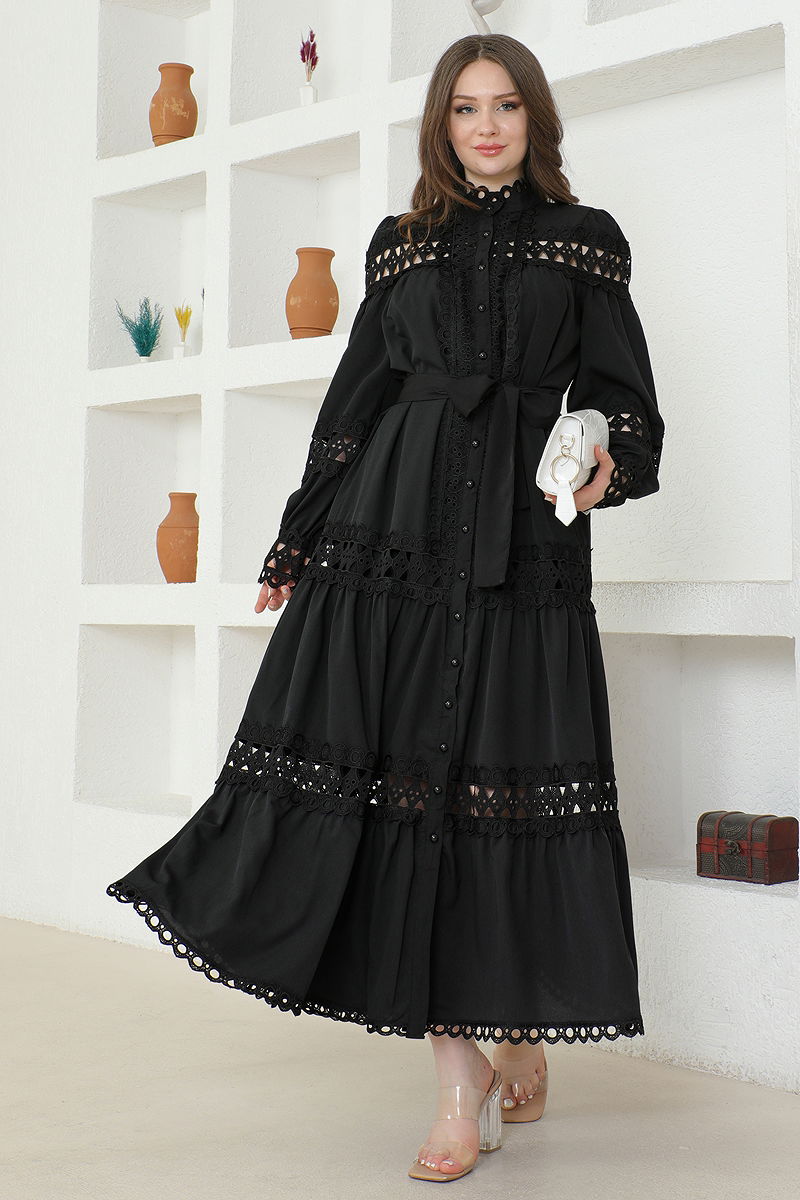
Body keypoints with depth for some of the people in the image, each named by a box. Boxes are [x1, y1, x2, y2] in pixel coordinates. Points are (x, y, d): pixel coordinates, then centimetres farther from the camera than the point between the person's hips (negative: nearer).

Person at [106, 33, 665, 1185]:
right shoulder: (401, 243, 16)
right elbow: (357, 399, 16)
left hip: (524, 542, -1)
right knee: (408, 772, -7)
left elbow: (619, 391, 8)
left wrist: (608, 462, -14)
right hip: (398, 527, 1)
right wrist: (297, 545, 15)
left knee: (511, 779, -4)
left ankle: (526, 1029, 19)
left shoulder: (584, 239, 12)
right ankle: (460, 1076, 0)